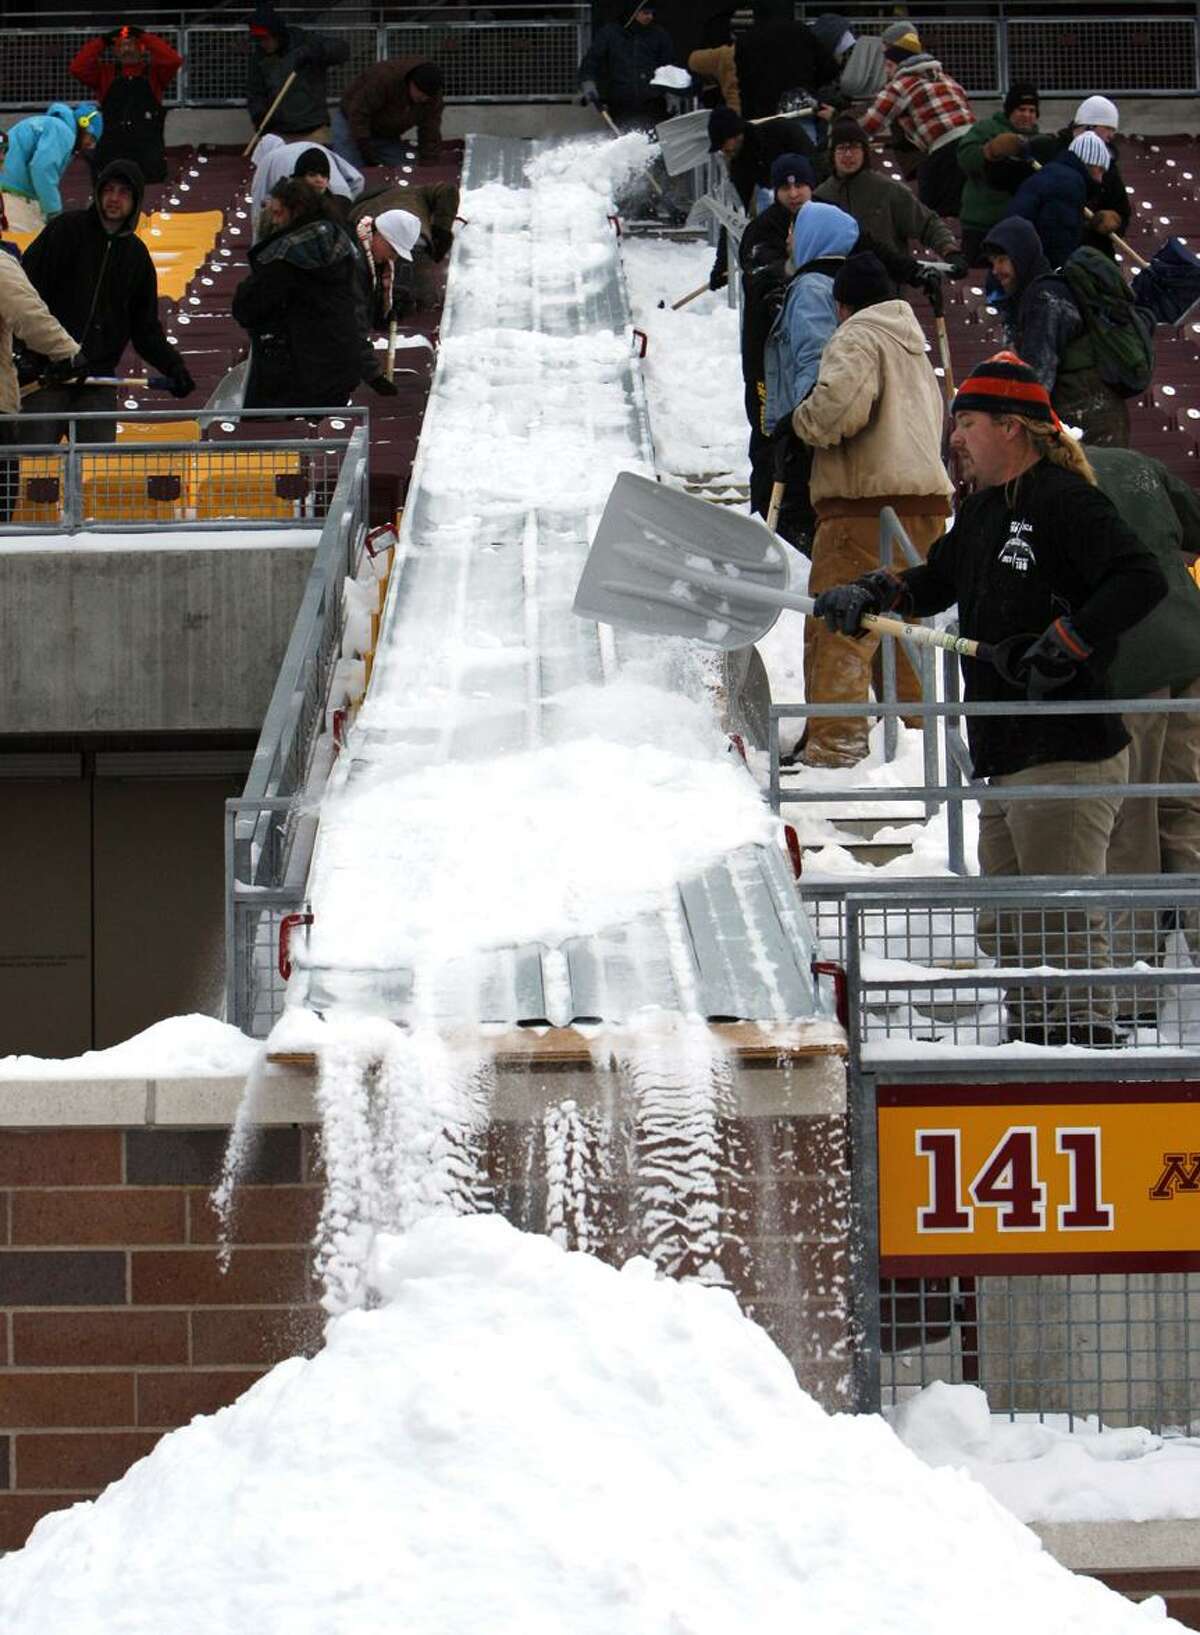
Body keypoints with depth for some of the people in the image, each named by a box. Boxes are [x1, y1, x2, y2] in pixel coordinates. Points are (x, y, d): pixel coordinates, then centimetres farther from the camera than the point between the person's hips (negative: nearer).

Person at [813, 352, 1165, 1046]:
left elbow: (1142, 580, -21)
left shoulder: (1064, 500, -12)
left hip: (1069, 755, -10)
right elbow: (938, 580, 32)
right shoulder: (985, 511, 17)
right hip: (1003, 763, 10)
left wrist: (1067, 645, -25)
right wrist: (873, 594, 14)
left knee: (1065, 929, -10)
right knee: (1005, 932, 14)